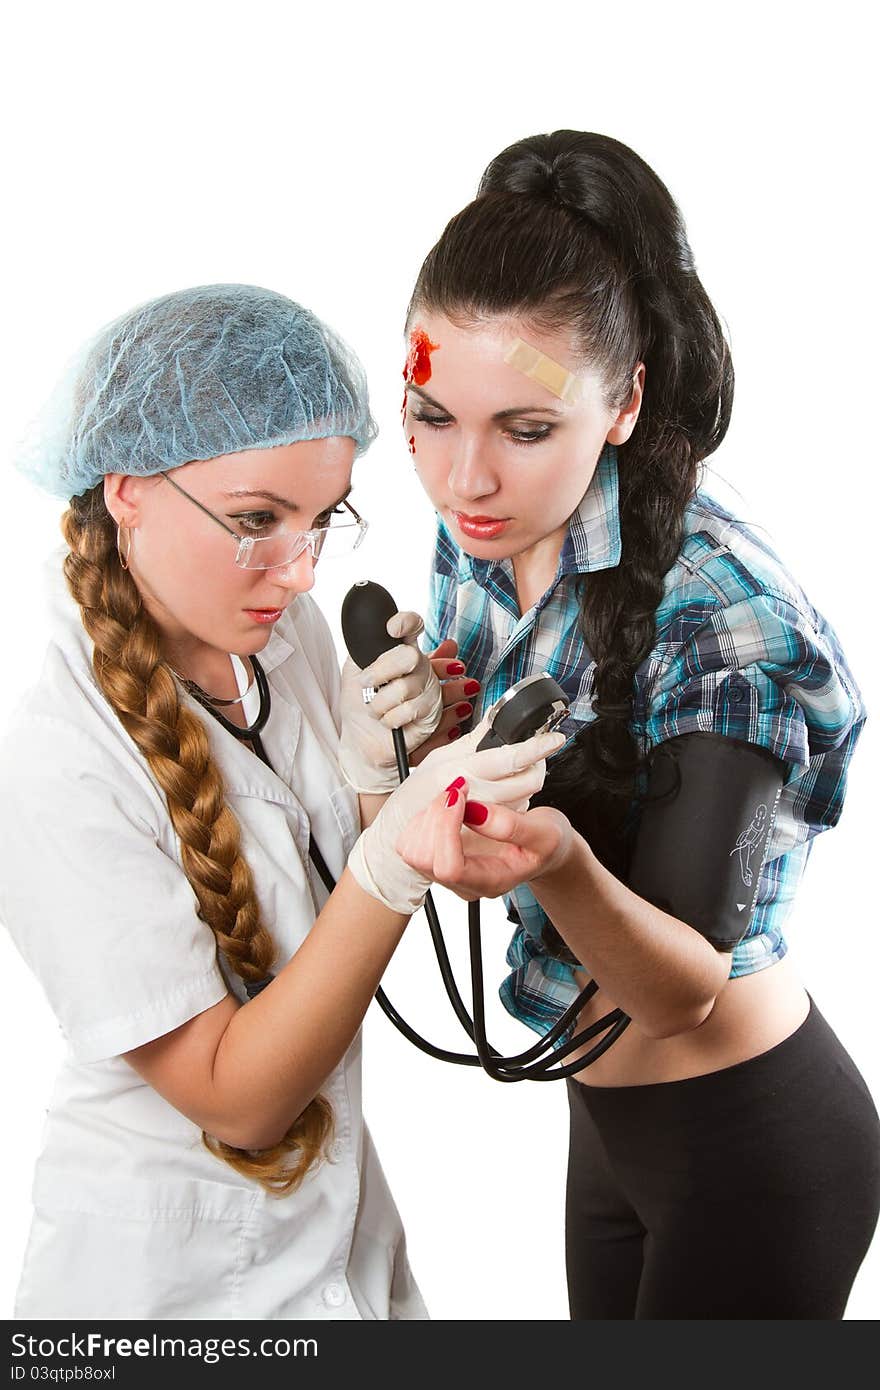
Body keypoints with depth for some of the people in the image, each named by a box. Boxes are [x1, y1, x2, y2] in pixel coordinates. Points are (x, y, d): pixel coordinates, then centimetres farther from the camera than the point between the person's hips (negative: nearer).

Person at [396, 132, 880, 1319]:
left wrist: (557, 865, -45)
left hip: (750, 1152, -7)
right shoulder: (477, 541, -7)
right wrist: (422, 751, -18)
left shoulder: (722, 618, -28)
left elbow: (689, 994, -26)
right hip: (607, 1115, 7)